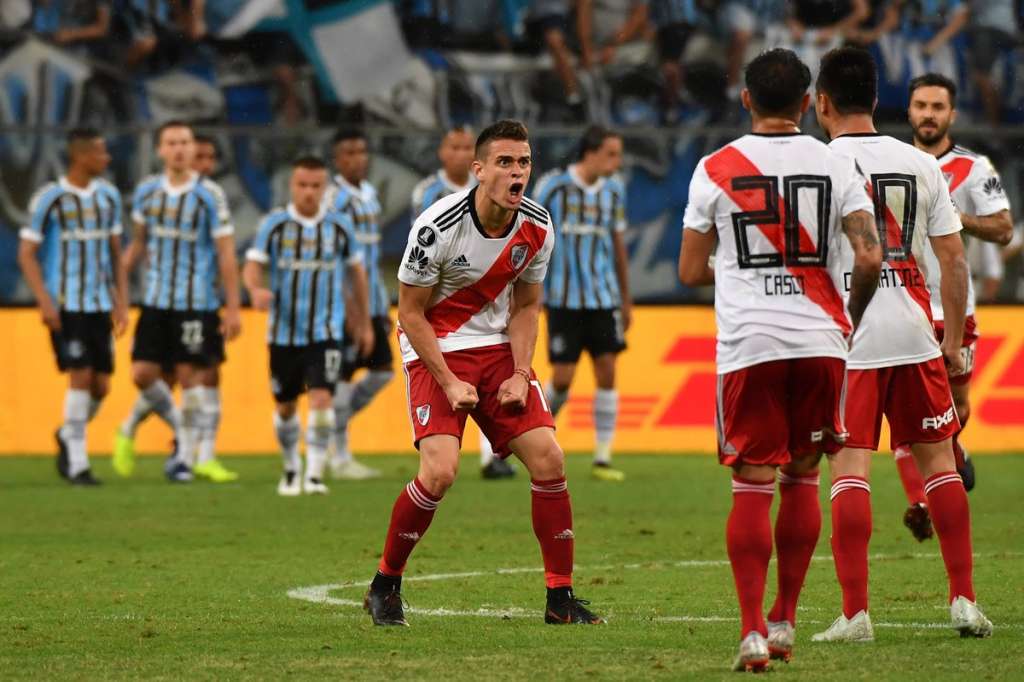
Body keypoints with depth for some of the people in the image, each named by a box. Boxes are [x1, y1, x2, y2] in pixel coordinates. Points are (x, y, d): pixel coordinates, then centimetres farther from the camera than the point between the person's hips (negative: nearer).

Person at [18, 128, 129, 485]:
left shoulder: (108, 196, 10)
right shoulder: (49, 198, -6)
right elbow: (27, 254, -4)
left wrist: (122, 302, 11)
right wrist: (44, 301, -13)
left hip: (101, 304, 5)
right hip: (66, 305, -5)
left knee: (101, 385, 2)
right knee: (81, 377, -11)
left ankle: (68, 437, 28)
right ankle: (77, 463, -3)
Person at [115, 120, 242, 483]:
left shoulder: (209, 195, -8)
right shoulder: (147, 191, 5)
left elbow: (226, 254, -7)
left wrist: (233, 308, -10)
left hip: (197, 303, -4)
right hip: (156, 300, 4)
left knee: (189, 375, -4)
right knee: (142, 373, -2)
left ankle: (185, 456, 8)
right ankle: (180, 427, 24)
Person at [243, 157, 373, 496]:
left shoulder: (339, 225, 2)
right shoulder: (274, 223, -2)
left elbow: (356, 271, 14)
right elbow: (252, 266, -8)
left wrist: (364, 323, 19)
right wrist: (256, 289, -32)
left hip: (325, 331, -1)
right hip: (284, 331, 1)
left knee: (321, 397, -17)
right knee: (285, 405, 10)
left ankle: (315, 473, -14)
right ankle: (291, 468, 31)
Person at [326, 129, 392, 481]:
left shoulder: (370, 194, 15)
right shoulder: (334, 198, -11)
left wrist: (384, 305, 20)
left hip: (372, 300, 8)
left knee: (382, 370, 8)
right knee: (343, 375, -3)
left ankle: (332, 425, 20)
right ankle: (340, 457, 3)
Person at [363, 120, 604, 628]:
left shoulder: (537, 227, -6)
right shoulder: (438, 227, -22)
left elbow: (525, 306, 8)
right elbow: (410, 312, -12)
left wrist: (521, 374, -4)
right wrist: (449, 383, -16)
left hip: (498, 347, 5)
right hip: (435, 351, -5)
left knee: (547, 458, -8)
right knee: (440, 471, -21)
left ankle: (560, 597, 2)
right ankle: (385, 584, 0)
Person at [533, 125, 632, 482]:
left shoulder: (613, 190, 6)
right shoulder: (553, 186, -8)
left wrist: (626, 300, 16)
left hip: (603, 298, 4)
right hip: (564, 300, -4)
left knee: (607, 372, -3)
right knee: (562, 379, -5)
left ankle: (603, 459, 3)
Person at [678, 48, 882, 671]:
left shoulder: (715, 169, 2)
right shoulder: (835, 165, 2)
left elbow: (691, 272, 4)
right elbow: (870, 257, -6)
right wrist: (851, 316, 12)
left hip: (748, 343, -1)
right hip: (819, 339, 1)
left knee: (753, 486, 0)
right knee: (802, 478, 15)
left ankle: (753, 630, -8)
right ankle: (785, 620, 19)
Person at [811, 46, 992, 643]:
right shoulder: (921, 164, 7)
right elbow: (954, 260, 8)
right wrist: (954, 344, 15)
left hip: (846, 335, -3)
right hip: (913, 330, 3)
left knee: (849, 468, -4)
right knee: (938, 460, 14)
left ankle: (855, 612, -8)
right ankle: (964, 600, 14)